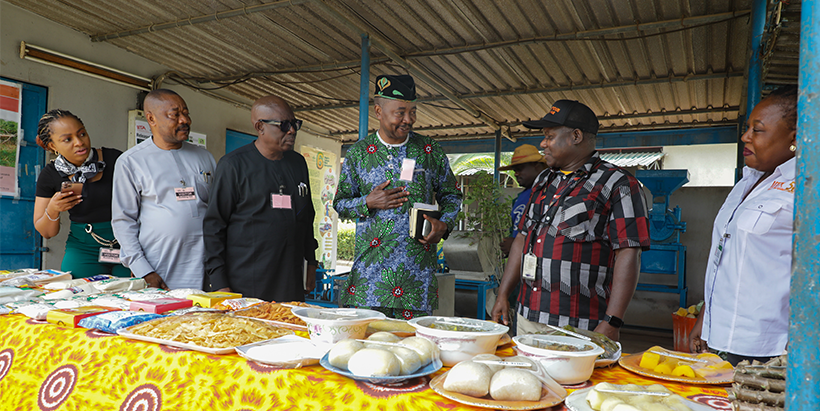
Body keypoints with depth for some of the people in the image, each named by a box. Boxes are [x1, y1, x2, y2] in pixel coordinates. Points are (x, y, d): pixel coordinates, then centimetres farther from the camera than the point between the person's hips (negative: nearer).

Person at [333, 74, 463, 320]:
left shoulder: (430, 151, 7)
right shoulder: (358, 153, 5)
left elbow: (451, 195, 15)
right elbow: (340, 203, 10)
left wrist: (444, 225, -4)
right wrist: (368, 202, -9)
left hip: (418, 267, 1)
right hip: (372, 264, 0)